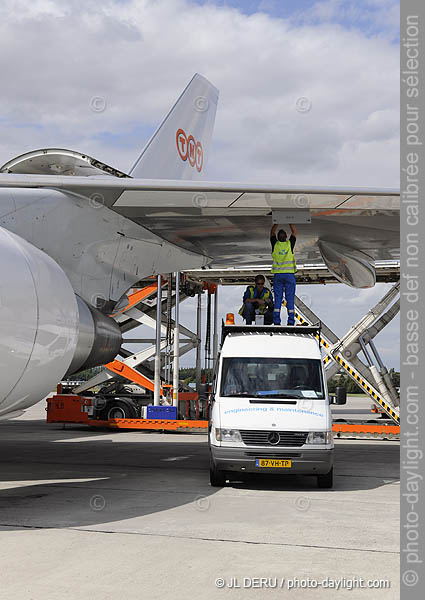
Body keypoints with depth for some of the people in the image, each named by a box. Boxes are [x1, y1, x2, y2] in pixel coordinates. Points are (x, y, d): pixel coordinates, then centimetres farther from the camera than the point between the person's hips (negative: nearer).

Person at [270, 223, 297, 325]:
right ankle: (291, 320, -4)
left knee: (278, 298, 2)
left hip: (277, 275, 1)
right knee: (290, 298, 0)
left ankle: (276, 321, -2)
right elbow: (294, 232, 14)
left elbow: (272, 232, 17)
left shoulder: (275, 244, 0)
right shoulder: (290, 244, -2)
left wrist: (277, 223, 19)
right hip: (289, 274, -1)